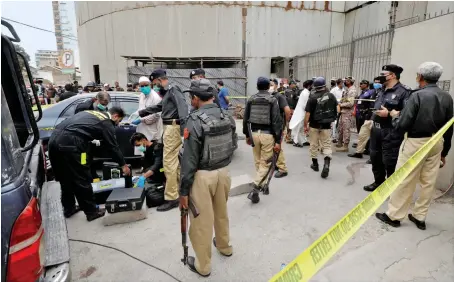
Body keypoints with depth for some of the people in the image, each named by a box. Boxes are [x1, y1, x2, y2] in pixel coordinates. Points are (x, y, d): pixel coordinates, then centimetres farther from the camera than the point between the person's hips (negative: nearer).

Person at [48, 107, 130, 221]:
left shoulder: (92, 113, 28)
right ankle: (92, 212, 17)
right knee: (82, 179, 4)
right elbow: (113, 146, 8)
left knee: (65, 178, 20)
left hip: (55, 138, 9)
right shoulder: (107, 123, 5)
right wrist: (123, 165, 19)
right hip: (70, 142, -9)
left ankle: (69, 208, 34)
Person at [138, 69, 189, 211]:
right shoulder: (168, 92, 19)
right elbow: (159, 106, 34)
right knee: (175, 161, 17)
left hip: (173, 128, -10)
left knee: (169, 163, -7)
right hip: (170, 128, 10)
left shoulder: (173, 90, -10)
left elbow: (182, 106, -25)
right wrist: (143, 112, 45)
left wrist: (183, 126, -37)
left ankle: (172, 198, 0)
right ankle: (181, 189, 31)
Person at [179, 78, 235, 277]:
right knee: (221, 212, 26)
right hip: (224, 171, 7)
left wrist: (184, 190, -10)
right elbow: (231, 147, 9)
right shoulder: (227, 117, 0)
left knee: (201, 220, 11)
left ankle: (203, 265, 30)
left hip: (203, 176, -6)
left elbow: (189, 159, -18)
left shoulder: (195, 121, -19)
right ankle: (224, 246, 49)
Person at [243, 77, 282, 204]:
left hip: (254, 133, 4)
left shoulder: (251, 99, 5)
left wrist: (247, 135, 19)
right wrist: (278, 141, -7)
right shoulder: (272, 100, -6)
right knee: (265, 163, 2)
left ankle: (261, 184, 33)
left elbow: (245, 119, 9)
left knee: (258, 162, 19)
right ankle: (255, 188, -9)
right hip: (267, 134, -4)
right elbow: (277, 121, -10)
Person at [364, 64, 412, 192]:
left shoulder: (404, 92, -13)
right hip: (376, 130, 9)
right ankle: (378, 182, 34)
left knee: (390, 161, 0)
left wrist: (389, 114, -23)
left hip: (391, 132, -9)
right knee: (375, 157, 17)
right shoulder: (382, 91, 14)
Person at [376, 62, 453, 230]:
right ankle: (420, 217, 23)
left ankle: (394, 215, 12)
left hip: (416, 143, -6)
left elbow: (402, 126, -19)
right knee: (429, 182, 12)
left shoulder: (418, 95, -15)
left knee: (404, 181, 2)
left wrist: (395, 115, 3)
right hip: (436, 143, 7)